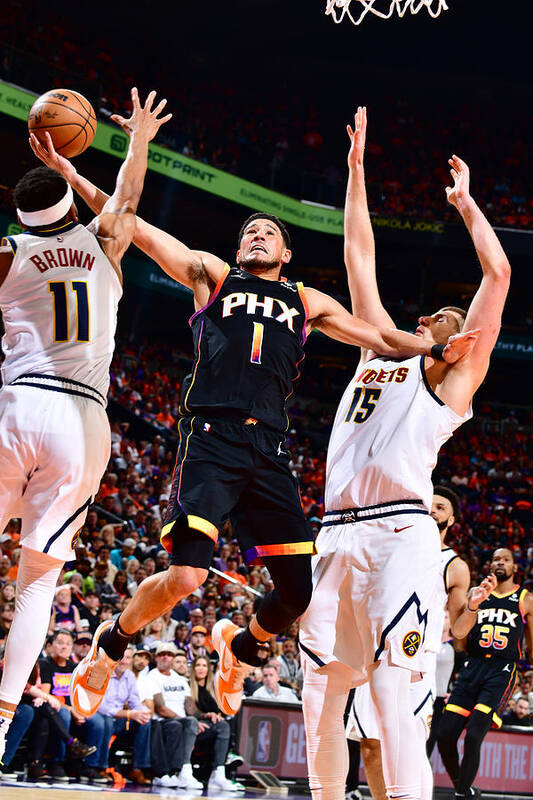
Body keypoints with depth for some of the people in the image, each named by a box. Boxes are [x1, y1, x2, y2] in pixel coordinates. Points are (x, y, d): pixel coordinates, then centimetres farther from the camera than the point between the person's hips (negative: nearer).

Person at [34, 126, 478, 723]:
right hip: (212, 437, -3)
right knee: (185, 575, -21)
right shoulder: (213, 277, 17)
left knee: (300, 590, -4)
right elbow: (132, 226, 12)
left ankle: (239, 644, 30)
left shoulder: (308, 303, 24)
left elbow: (381, 337, 26)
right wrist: (69, 174, 4)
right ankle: (110, 645, 8)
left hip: (269, 450, 3)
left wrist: (436, 349, 8)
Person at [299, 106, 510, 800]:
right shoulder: (383, 351, 27)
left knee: (393, 698, -15)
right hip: (338, 535, 6)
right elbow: (359, 257, 28)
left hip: (400, 534, -6)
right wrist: (357, 169, 28)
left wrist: (466, 203, 18)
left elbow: (498, 274, 7)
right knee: (321, 696, 3)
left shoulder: (455, 378, 13)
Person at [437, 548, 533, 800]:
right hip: (472, 667, 3)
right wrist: (473, 606, -21)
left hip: (502, 672, -3)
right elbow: (459, 632, -2)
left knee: (473, 736, -19)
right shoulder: (476, 593, 11)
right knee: (445, 735, -4)